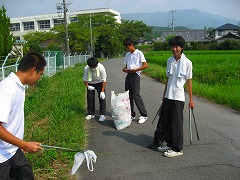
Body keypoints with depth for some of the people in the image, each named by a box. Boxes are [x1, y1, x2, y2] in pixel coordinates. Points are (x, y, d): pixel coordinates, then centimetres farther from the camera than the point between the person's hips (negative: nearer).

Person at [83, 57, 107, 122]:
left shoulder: (101, 67, -30)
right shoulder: (86, 69, -26)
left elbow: (104, 80, -22)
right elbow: (85, 79, -11)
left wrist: (102, 91, -24)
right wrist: (88, 86, -29)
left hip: (100, 83, -2)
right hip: (91, 84, 2)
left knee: (102, 98, -7)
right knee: (90, 98, 4)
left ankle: (102, 115, 1)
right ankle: (91, 114, 19)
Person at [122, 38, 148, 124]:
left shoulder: (139, 53, -5)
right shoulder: (127, 55, 15)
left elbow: (145, 65, -10)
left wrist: (135, 70, -18)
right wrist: (124, 69, -2)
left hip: (135, 75, -7)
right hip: (128, 75, 7)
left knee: (136, 95, -11)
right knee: (128, 95, 7)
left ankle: (144, 115, -3)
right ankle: (132, 114, 18)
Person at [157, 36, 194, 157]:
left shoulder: (187, 63, -8)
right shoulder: (169, 60, 7)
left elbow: (189, 81, -4)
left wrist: (191, 99, -3)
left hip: (178, 97, -6)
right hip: (168, 96, 6)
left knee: (177, 123, 0)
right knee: (167, 122, 12)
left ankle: (177, 149, 12)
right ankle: (170, 144, 27)